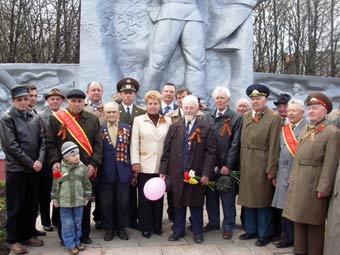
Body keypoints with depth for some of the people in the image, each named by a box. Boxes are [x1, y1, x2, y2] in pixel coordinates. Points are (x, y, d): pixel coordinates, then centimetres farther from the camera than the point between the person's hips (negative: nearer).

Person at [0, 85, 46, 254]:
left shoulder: (35, 118, 8)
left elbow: (42, 141, 7)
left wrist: (40, 160, -9)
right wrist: (30, 163, -13)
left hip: (34, 169, 5)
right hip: (16, 169, -5)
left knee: (32, 205, 12)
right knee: (15, 206, 4)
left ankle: (28, 235, 26)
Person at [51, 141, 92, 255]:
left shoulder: (82, 167, -3)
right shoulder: (60, 169, -8)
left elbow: (86, 183, 6)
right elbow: (55, 185, -1)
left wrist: (87, 197, 8)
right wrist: (55, 198, 1)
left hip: (79, 202, 2)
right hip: (65, 203, -2)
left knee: (77, 223, 14)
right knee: (67, 224, 4)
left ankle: (77, 241, 29)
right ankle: (70, 244, 14)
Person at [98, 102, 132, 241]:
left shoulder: (127, 128, 6)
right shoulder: (99, 129, 0)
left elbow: (131, 149, 6)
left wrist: (133, 167, 2)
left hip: (123, 171, 1)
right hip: (106, 171, -1)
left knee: (123, 201, 9)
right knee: (106, 202, 8)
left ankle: (121, 227, 25)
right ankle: (109, 228, 23)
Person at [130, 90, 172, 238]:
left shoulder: (167, 121, 7)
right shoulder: (138, 120, 3)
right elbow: (134, 142, 0)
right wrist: (135, 161, -8)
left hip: (161, 166, 2)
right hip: (145, 165, -1)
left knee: (159, 196, 7)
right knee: (144, 197, 4)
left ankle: (157, 226, 20)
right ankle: (145, 227, 14)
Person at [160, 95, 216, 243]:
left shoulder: (206, 129, -1)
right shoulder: (174, 128, 7)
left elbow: (210, 152, -4)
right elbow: (167, 150, 6)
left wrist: (206, 173, -11)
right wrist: (163, 171, 1)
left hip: (197, 174, -2)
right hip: (177, 173, 2)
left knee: (196, 203, 9)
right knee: (178, 203, 11)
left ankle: (197, 232, 23)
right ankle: (178, 230, 25)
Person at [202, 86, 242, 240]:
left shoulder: (236, 118, -3)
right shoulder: (207, 117, 9)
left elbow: (235, 144, -7)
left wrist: (227, 165, -11)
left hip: (226, 166, -3)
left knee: (227, 197, 4)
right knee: (211, 195, 12)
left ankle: (228, 226, 16)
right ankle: (213, 222, 28)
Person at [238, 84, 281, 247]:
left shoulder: (274, 119, -8)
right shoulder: (246, 117, 10)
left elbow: (274, 146, -12)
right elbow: (242, 142, 10)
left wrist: (271, 169, -14)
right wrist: (241, 163, 5)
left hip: (262, 165, -6)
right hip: (246, 165, 6)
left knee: (263, 200, 5)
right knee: (248, 198, 14)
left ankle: (264, 234, 18)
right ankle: (251, 230, 29)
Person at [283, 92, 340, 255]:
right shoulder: (304, 130, 12)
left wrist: (323, 188, -17)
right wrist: (292, 179, 11)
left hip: (314, 184, -7)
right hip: (298, 183, 7)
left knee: (314, 223, 4)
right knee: (298, 219, 15)